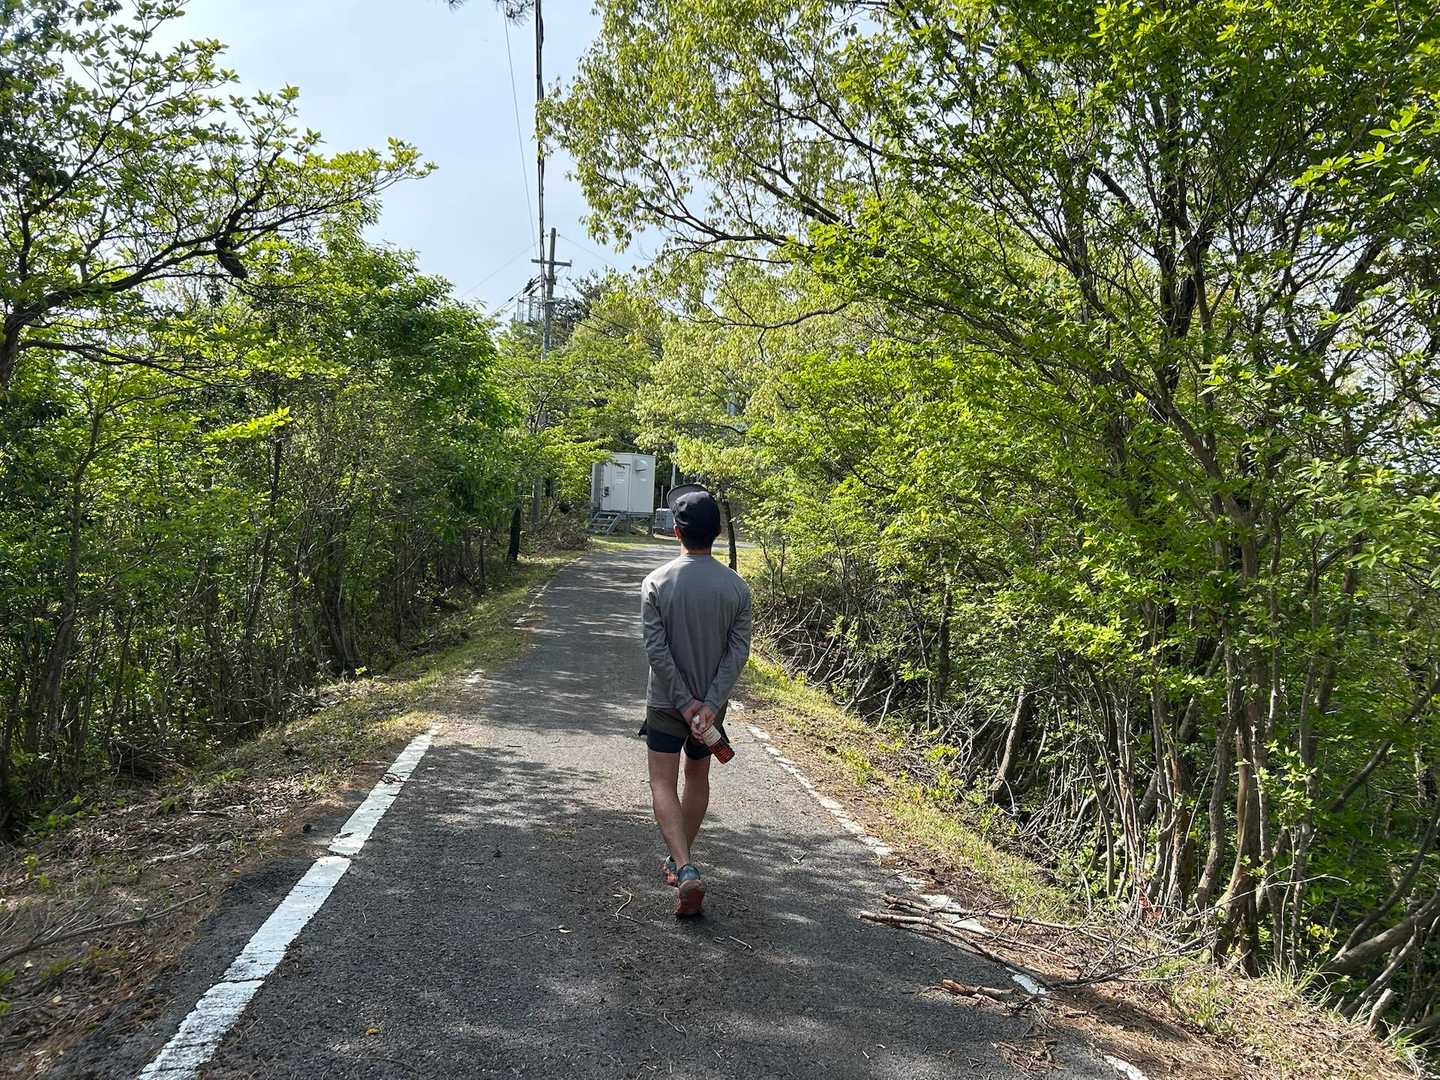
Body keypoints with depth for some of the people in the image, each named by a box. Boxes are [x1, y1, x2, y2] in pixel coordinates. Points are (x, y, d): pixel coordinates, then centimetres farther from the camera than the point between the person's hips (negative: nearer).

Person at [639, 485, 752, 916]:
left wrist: (684, 702, -11)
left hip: (667, 703, -3)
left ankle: (685, 869, -14)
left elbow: (656, 649, -15)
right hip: (712, 702, 3)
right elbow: (738, 652, -10)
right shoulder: (736, 587, -6)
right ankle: (680, 861, 33)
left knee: (664, 784, 3)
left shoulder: (657, 582, -12)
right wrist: (710, 704, -11)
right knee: (698, 779, 19)